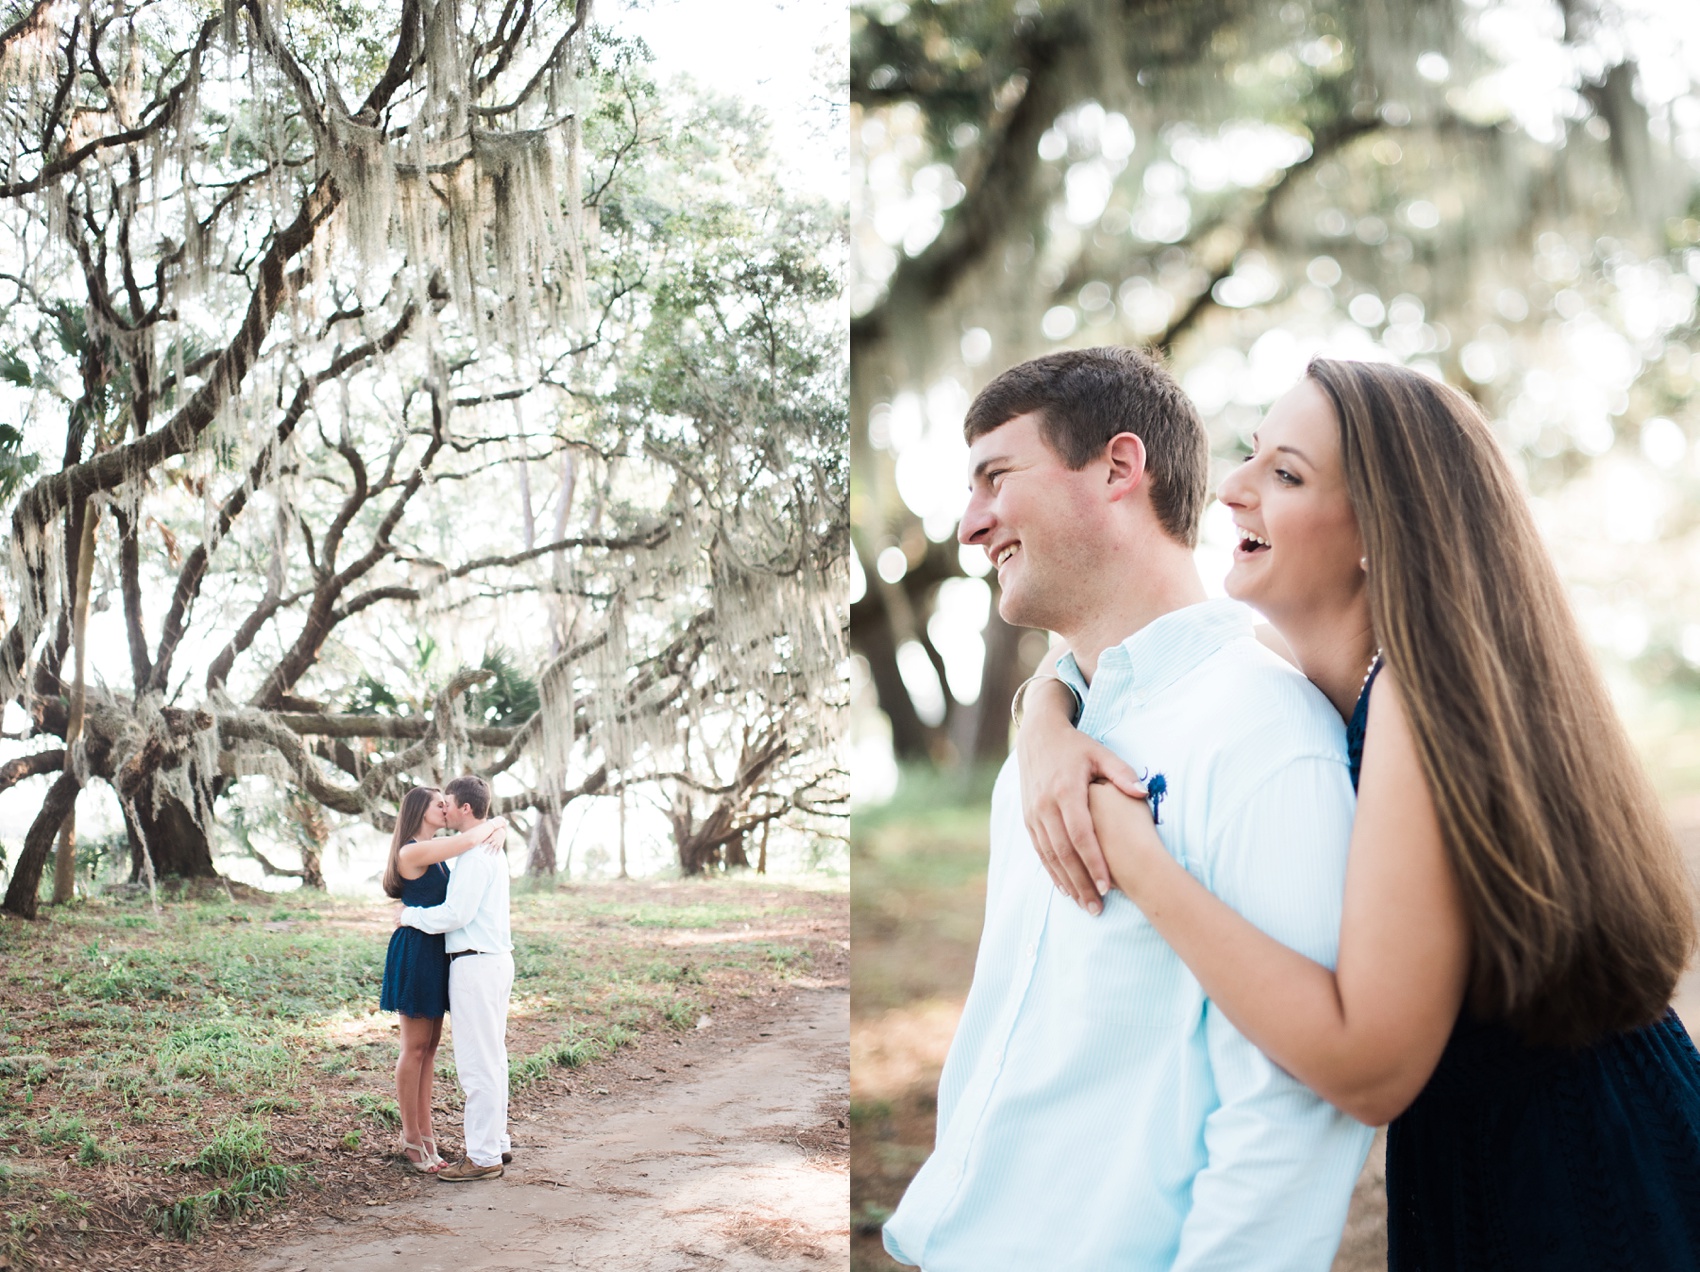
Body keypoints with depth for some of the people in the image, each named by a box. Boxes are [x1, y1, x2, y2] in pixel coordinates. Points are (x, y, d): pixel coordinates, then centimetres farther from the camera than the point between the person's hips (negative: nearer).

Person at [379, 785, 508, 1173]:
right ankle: (411, 1137, 8)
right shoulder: (412, 852, -16)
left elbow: (475, 836, 24)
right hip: (416, 950, -9)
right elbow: (468, 841, -26)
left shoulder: (437, 849, 13)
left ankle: (425, 1131, 19)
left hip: (436, 952, 9)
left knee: (430, 1046, 12)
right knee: (415, 1047, -1)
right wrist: (496, 824, -9)